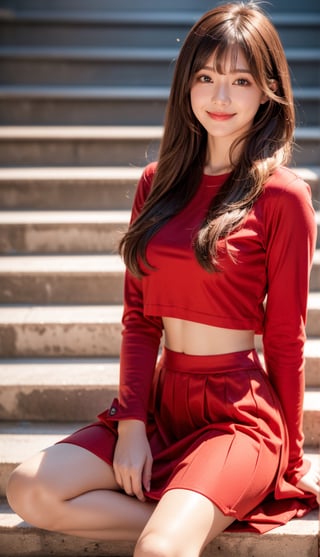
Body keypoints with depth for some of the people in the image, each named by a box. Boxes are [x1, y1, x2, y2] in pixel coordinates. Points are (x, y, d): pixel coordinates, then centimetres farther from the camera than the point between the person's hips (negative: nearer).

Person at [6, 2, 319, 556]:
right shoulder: (159, 182, 9)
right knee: (30, 491, -14)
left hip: (239, 412, -6)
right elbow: (140, 318, 7)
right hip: (162, 400, 7)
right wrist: (131, 424, -4)